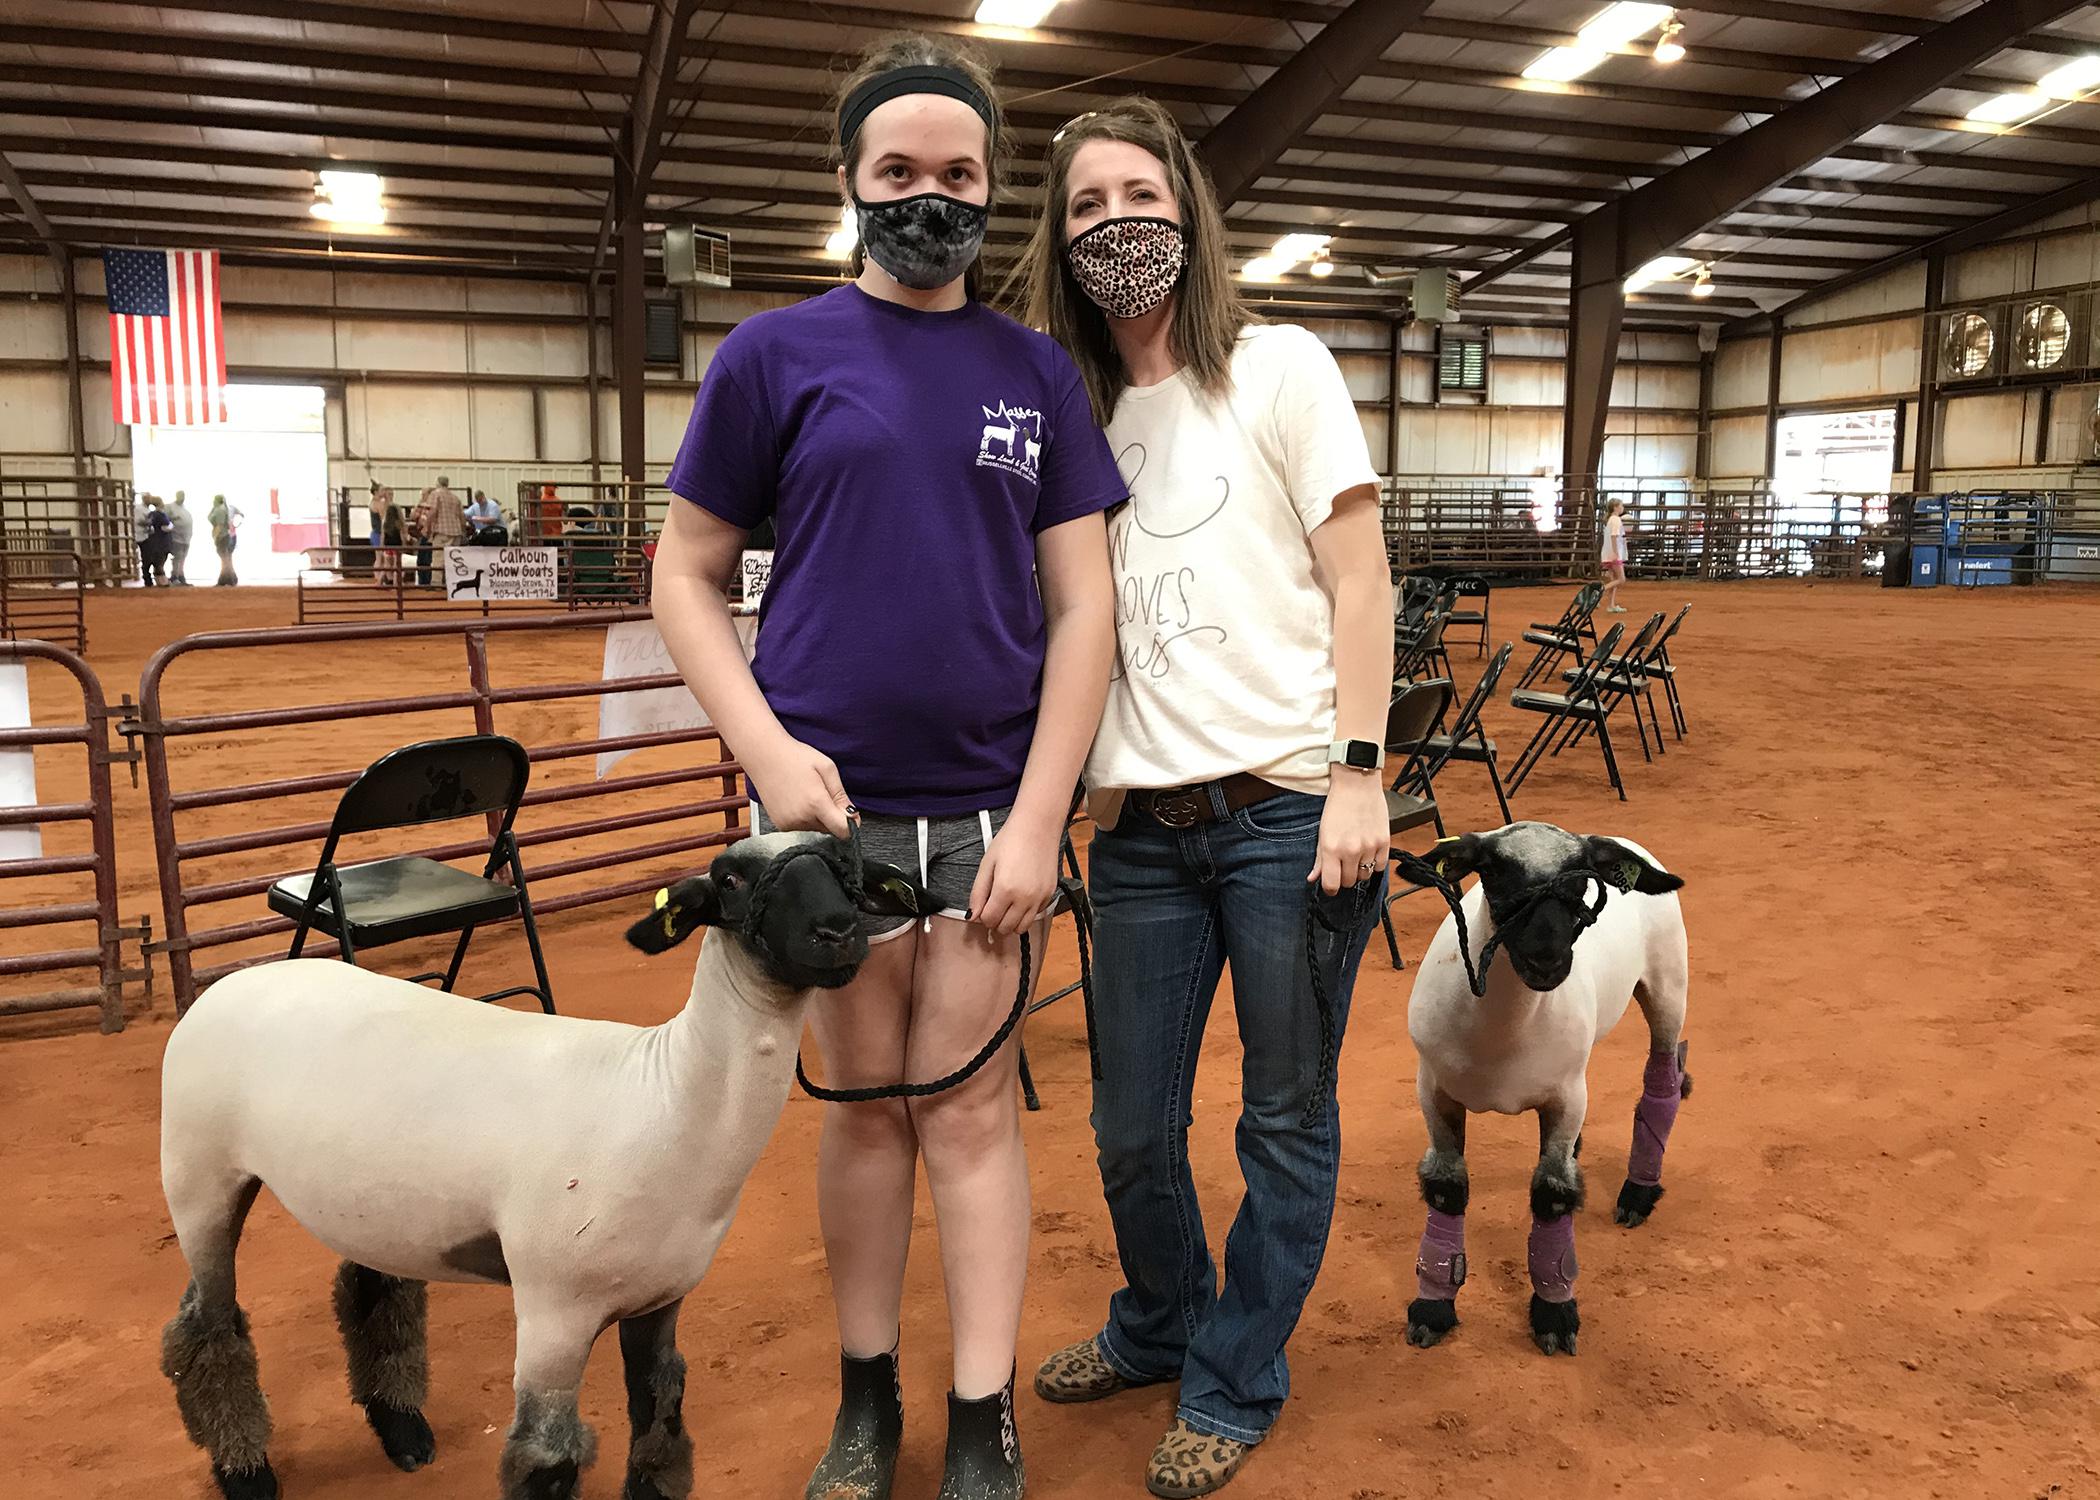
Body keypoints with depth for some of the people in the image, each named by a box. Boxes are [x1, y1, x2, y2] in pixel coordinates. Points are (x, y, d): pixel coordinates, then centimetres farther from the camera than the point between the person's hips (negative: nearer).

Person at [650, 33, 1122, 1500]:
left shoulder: (1038, 371, 7)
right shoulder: (777, 356, 3)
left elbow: (1084, 607, 2)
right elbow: (686, 574, 4)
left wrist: (1038, 819, -7)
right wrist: (768, 747, -11)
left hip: (991, 806, 1)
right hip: (832, 801, 0)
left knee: (972, 1110, 6)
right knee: (866, 1101, 11)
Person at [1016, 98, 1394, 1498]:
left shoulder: (1279, 368, 0)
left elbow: (1358, 580, -5)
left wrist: (1359, 772, -13)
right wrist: (1083, 797, 9)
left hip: (1287, 807, -4)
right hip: (1143, 826, 4)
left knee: (1287, 1123, 9)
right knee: (1133, 1131, 13)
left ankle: (1236, 1385, 29)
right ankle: (1160, 1329, 40)